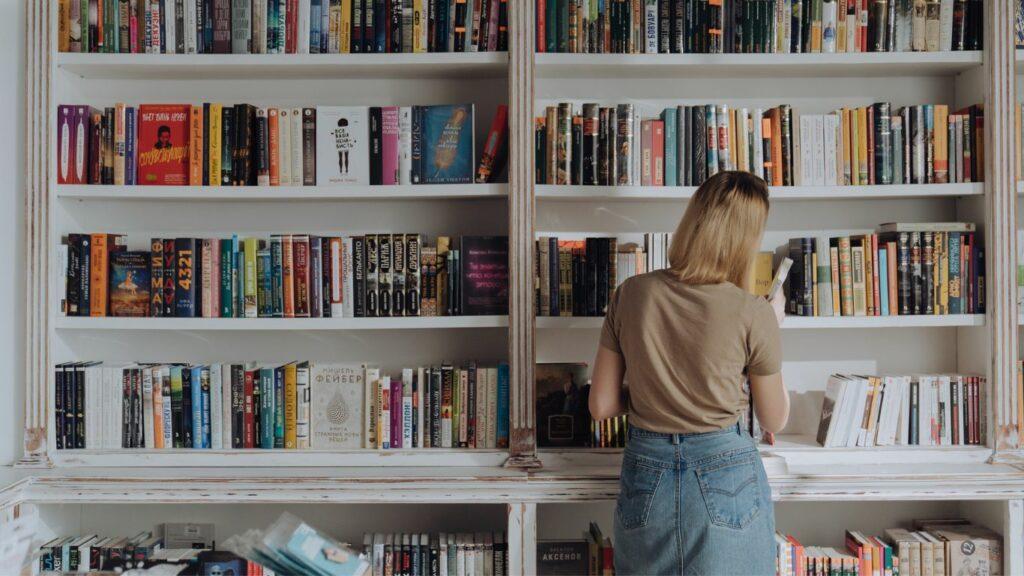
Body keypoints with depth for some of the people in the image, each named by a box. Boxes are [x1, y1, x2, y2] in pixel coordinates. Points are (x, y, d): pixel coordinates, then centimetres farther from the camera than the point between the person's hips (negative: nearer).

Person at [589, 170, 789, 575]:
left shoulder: (630, 294, -9)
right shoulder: (754, 315, -15)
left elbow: (600, 406, -4)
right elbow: (774, 420, 1)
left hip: (646, 474, 3)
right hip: (725, 477, -2)